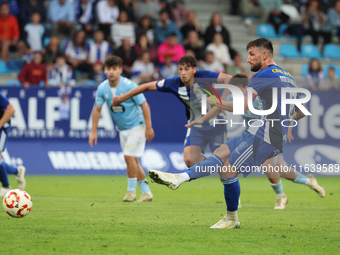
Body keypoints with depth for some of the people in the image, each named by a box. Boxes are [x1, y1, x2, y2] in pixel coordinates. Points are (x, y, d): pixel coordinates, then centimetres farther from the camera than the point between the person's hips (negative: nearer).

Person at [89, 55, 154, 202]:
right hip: (122, 128, 6)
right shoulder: (102, 88, -6)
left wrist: (149, 127, -15)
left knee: (129, 156, -17)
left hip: (137, 125, -6)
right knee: (133, 161, 7)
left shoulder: (129, 86, -20)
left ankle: (131, 190, -4)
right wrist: (93, 132, 0)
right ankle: (146, 193, 16)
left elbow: (144, 105, -14)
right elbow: (97, 109, 3)